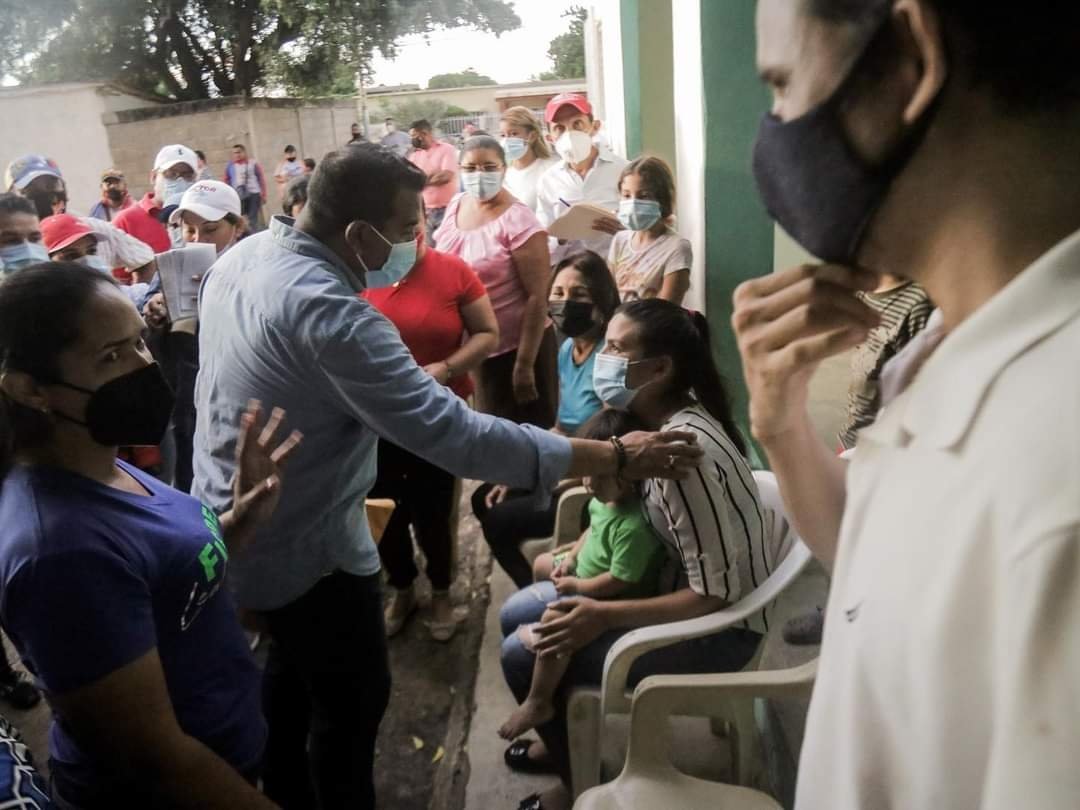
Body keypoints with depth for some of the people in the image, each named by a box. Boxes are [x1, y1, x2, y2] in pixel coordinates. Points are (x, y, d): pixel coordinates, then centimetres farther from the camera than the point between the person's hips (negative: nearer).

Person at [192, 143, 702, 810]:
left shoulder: (244, 254, -3)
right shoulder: (329, 312, -33)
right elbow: (455, 435, -36)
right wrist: (616, 456, -31)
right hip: (300, 547, -10)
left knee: (292, 670, 29)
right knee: (352, 701, 12)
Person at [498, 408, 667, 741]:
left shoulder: (633, 526, -35)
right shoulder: (605, 497, -7)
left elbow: (619, 581, -31)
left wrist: (576, 585, -18)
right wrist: (572, 556, 2)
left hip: (609, 599, -10)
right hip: (585, 570, 10)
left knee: (554, 619, -28)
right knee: (542, 564, 24)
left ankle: (539, 703, -12)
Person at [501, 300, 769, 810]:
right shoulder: (655, 424, -3)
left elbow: (716, 594, -28)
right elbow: (625, 506, 12)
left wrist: (604, 616, -28)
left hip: (719, 627, -9)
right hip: (672, 584, 9)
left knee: (526, 653, -13)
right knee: (516, 615, 9)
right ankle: (563, 742, 31)